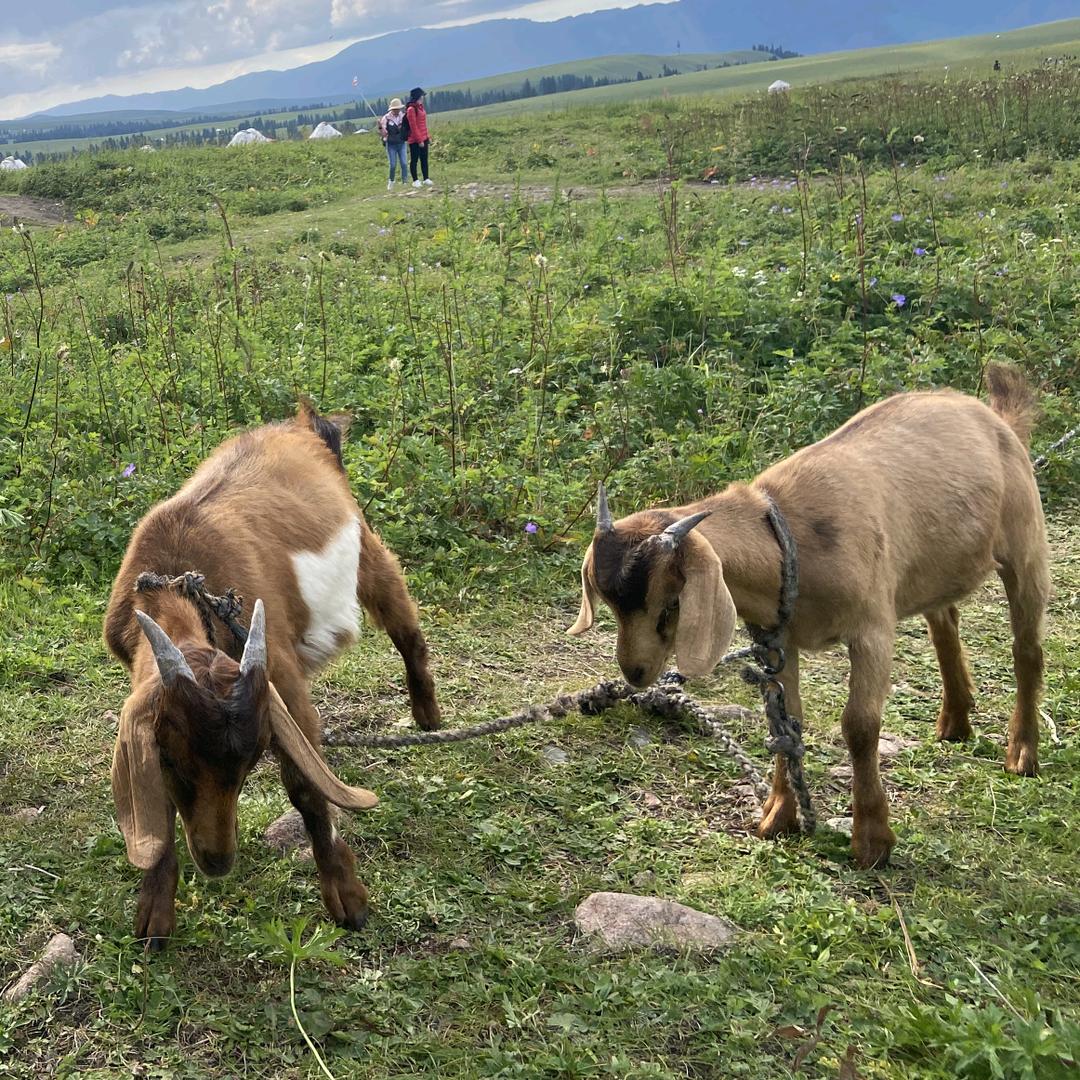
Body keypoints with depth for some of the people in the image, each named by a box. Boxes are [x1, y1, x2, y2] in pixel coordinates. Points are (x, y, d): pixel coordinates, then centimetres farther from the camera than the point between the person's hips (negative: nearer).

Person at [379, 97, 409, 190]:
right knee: (393, 165, -2)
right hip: (391, 145, -2)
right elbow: (383, 134, -9)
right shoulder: (386, 118, -8)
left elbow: (408, 129, 8)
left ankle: (404, 182, 5)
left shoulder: (403, 116, -1)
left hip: (401, 144, 2)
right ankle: (391, 182, 18)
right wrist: (380, 127, -26)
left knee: (403, 164, -4)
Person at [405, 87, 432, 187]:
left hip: (423, 139, 8)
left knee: (424, 159, 12)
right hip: (415, 141, -8)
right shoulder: (411, 109, -15)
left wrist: (427, 137, 17)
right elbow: (413, 126, -18)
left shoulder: (420, 107, 12)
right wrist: (419, 140, -19)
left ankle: (426, 179, 18)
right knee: (414, 160, 1)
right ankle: (415, 180, 6)